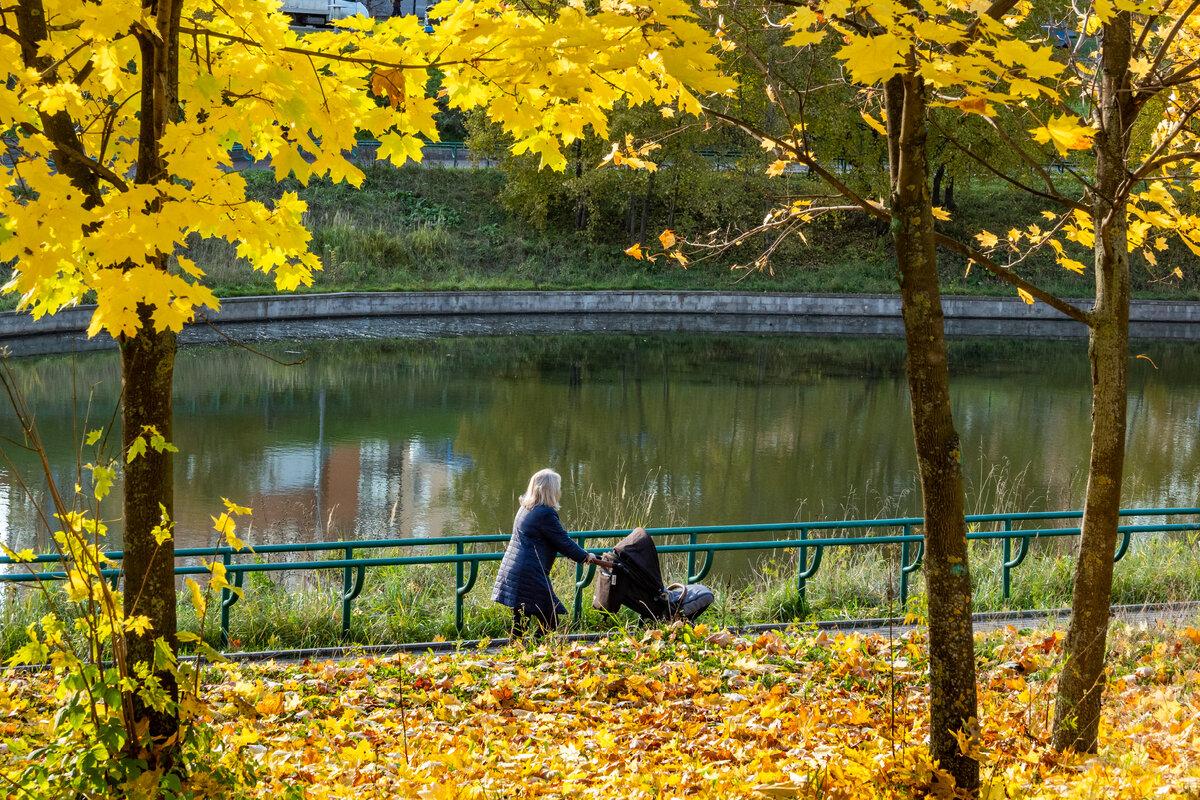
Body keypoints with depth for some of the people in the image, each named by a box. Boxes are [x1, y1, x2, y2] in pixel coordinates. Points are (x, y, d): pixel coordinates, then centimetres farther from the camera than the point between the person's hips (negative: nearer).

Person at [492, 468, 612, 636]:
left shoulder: (525, 508, 15)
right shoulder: (546, 513, -14)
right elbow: (564, 543, -11)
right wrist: (594, 559, -4)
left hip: (511, 571, 10)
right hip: (529, 577, -9)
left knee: (520, 623, 10)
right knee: (550, 623, -4)